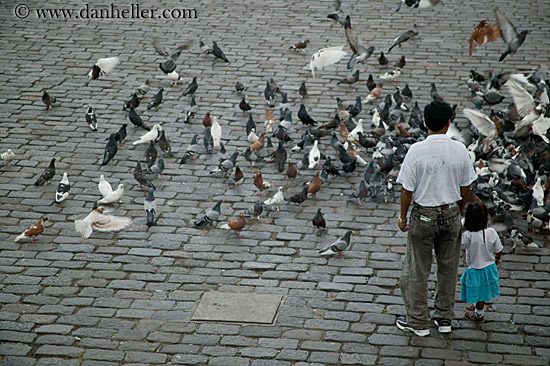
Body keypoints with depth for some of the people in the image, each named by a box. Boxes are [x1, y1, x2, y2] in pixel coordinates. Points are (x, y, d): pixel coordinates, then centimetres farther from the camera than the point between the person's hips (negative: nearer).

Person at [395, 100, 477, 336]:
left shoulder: (417, 151, -17)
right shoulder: (460, 150, -7)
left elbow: (407, 189, -13)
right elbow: (466, 187, 3)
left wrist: (403, 217, 1)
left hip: (424, 215, -3)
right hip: (451, 214, 4)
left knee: (417, 271, 9)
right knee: (448, 267, 18)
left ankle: (419, 322, 19)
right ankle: (444, 317, 29)